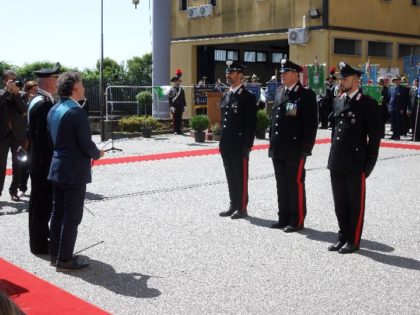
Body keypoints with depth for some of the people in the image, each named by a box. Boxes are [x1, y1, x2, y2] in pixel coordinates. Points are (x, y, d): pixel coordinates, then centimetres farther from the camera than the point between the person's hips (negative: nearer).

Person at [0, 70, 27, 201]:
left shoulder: (20, 95, 6)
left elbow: (23, 110, -10)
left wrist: (16, 94, -15)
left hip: (17, 134, 1)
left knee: (17, 164, 7)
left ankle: (14, 190, 17)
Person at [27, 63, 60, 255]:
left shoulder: (37, 101, 12)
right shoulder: (44, 103, -20)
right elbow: (42, 136, -23)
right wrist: (48, 161, -19)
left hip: (38, 160, 10)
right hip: (44, 162, -10)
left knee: (40, 202, 19)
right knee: (42, 203, 0)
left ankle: (40, 237, 32)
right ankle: (39, 244, 10)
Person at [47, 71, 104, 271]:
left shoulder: (54, 110, 7)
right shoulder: (77, 112, -19)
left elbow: (53, 138, 12)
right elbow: (86, 144, -18)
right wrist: (97, 154, 1)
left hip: (57, 169, 8)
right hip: (74, 172, -8)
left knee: (58, 213, 15)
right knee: (72, 216, 0)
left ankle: (55, 254, 24)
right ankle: (64, 259, 6)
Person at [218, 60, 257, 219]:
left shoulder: (248, 97, -9)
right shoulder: (225, 96, 14)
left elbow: (251, 123, -13)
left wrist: (247, 145, -16)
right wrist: (222, 141, 14)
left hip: (240, 145, -7)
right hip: (226, 145, 7)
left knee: (241, 177, 0)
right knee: (231, 177, 13)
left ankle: (242, 208, 8)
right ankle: (233, 205, 22)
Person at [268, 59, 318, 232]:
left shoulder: (306, 94, -8)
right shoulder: (279, 93, 14)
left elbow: (311, 123, -12)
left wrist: (306, 148, -15)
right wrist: (272, 143, 13)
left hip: (295, 150, -7)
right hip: (278, 149, 7)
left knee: (296, 184, 0)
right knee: (282, 184, 13)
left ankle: (297, 221, 10)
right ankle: (284, 218, 23)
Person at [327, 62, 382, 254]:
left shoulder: (368, 104, -8)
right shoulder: (337, 102, 11)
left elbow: (375, 135, -8)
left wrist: (369, 164, -9)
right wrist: (333, 157, 13)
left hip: (356, 164, -6)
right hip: (337, 163, 6)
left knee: (355, 203, 4)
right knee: (340, 203, 13)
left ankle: (353, 241, 14)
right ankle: (343, 237, 25)